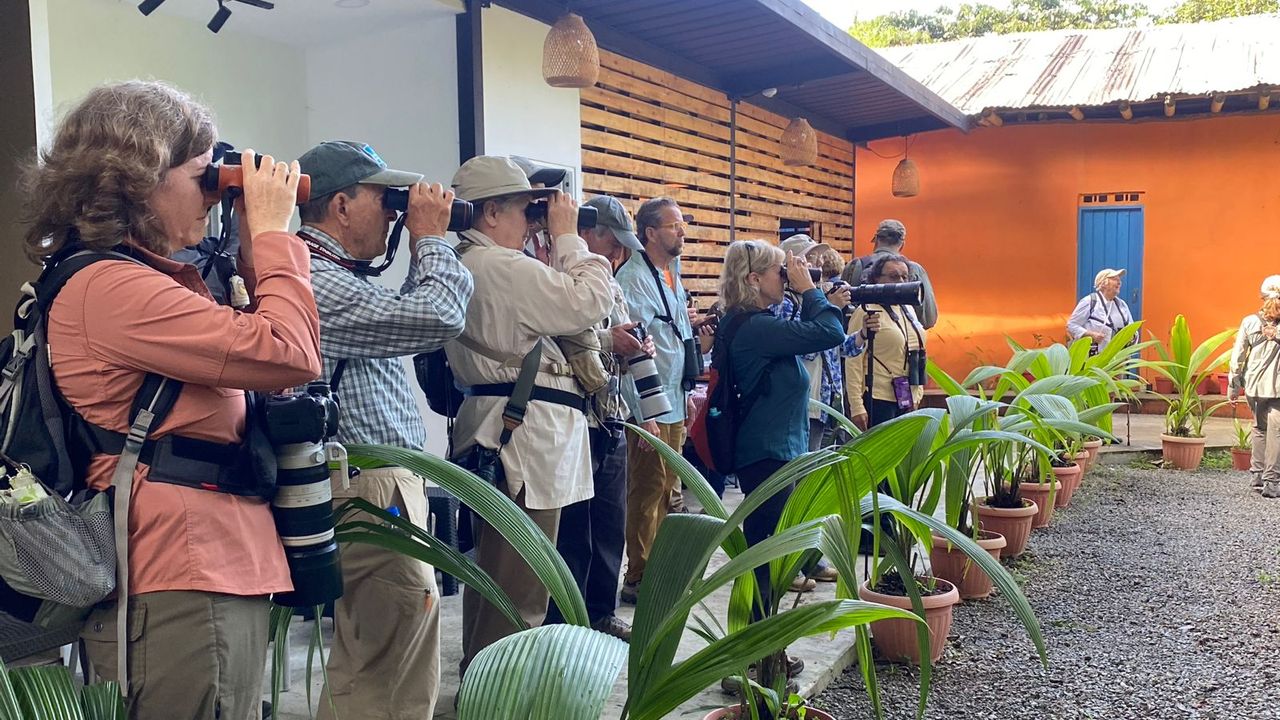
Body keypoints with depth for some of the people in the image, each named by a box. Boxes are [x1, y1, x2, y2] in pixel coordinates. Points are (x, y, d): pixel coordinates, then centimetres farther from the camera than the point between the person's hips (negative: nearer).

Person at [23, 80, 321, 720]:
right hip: (183, 591, -10)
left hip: (208, 575, 10)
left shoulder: (140, 278, 15)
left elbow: (242, 345, 17)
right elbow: (291, 356, -22)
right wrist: (272, 229, -9)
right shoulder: (110, 286, -17)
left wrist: (252, 241, 10)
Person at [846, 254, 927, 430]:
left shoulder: (909, 310, 15)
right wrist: (856, 407, -18)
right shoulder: (867, 312, -9)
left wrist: (918, 395, 15)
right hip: (877, 400, -8)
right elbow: (853, 362, -14)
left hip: (906, 400, 8)